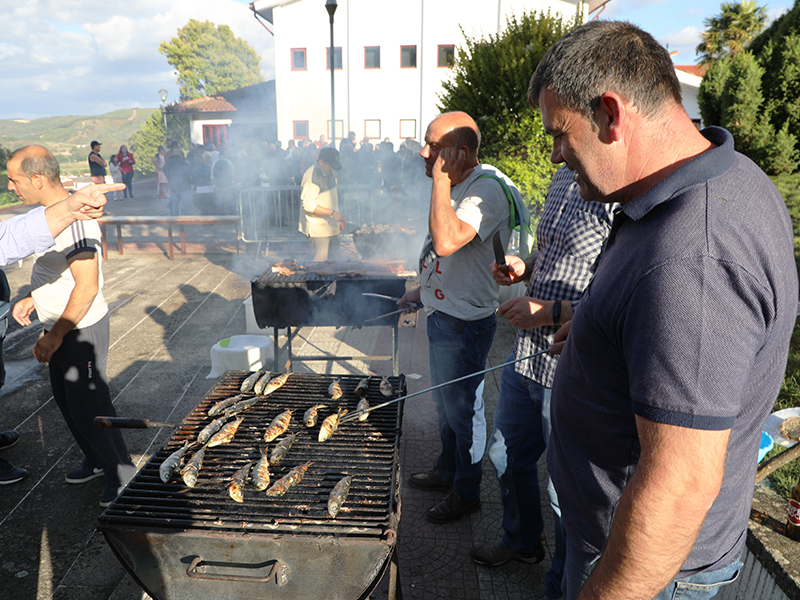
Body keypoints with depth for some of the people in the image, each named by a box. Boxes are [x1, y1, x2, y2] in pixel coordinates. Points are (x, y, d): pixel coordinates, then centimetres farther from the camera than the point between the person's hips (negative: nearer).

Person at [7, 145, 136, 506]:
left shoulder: (73, 219, -24)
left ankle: (123, 477, 16)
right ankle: (96, 461, 39)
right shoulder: (49, 213, 8)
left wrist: (54, 337, -25)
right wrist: (32, 299, 10)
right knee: (66, 401, 21)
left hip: (80, 330, -10)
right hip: (60, 329, 10)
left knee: (89, 408, -1)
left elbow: (87, 286, -28)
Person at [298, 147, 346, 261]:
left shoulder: (330, 174, 13)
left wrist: (339, 219, 19)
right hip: (318, 229, -9)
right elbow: (308, 205, -22)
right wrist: (332, 213, -25)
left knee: (334, 260, 11)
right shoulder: (312, 176, -16)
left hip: (332, 227, 9)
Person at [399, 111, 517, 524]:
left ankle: (466, 493, 27)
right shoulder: (459, 186, 10)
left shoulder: (487, 188, -22)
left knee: (463, 409, 7)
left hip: (464, 322, -10)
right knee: (445, 404, 23)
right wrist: (423, 289, 23)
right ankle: (447, 472, 43)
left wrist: (441, 178, -30)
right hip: (442, 311, 10)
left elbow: (447, 242, -37)